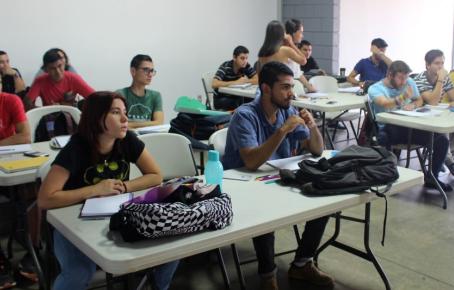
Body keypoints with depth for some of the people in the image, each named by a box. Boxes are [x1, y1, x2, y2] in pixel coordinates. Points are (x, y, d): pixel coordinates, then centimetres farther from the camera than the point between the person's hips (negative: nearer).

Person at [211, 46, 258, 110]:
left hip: (236, 97, 5)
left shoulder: (246, 66, -6)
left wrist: (245, 81, -24)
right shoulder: (225, 66, -19)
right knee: (236, 104, -32)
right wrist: (236, 82, -31)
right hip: (221, 99, -4)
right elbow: (214, 84, -31)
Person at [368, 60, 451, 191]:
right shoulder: (375, 88, -6)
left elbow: (419, 100, 23)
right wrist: (402, 97, -46)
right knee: (383, 139, -41)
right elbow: (385, 104, -25)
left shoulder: (409, 82, 10)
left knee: (442, 140, -12)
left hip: (408, 127, 5)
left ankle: (431, 178, 5)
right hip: (387, 129, -4)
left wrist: (413, 105, -3)